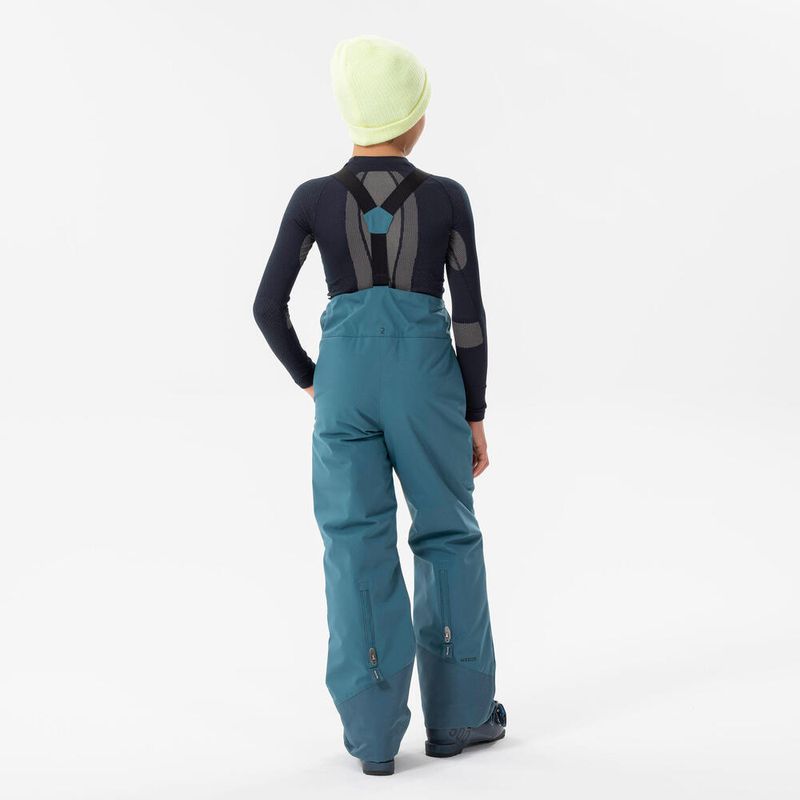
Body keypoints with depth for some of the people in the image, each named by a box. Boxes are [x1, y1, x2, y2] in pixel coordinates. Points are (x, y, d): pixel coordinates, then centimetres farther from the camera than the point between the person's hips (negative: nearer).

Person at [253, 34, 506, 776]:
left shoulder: (314, 199, -2)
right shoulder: (446, 198, -3)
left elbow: (268, 306, -1)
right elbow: (470, 316, -2)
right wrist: (475, 415, 6)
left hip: (346, 377, 1)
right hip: (426, 377, -1)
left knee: (357, 546, 5)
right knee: (447, 535, 14)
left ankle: (374, 731, 4)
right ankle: (458, 712, 19)